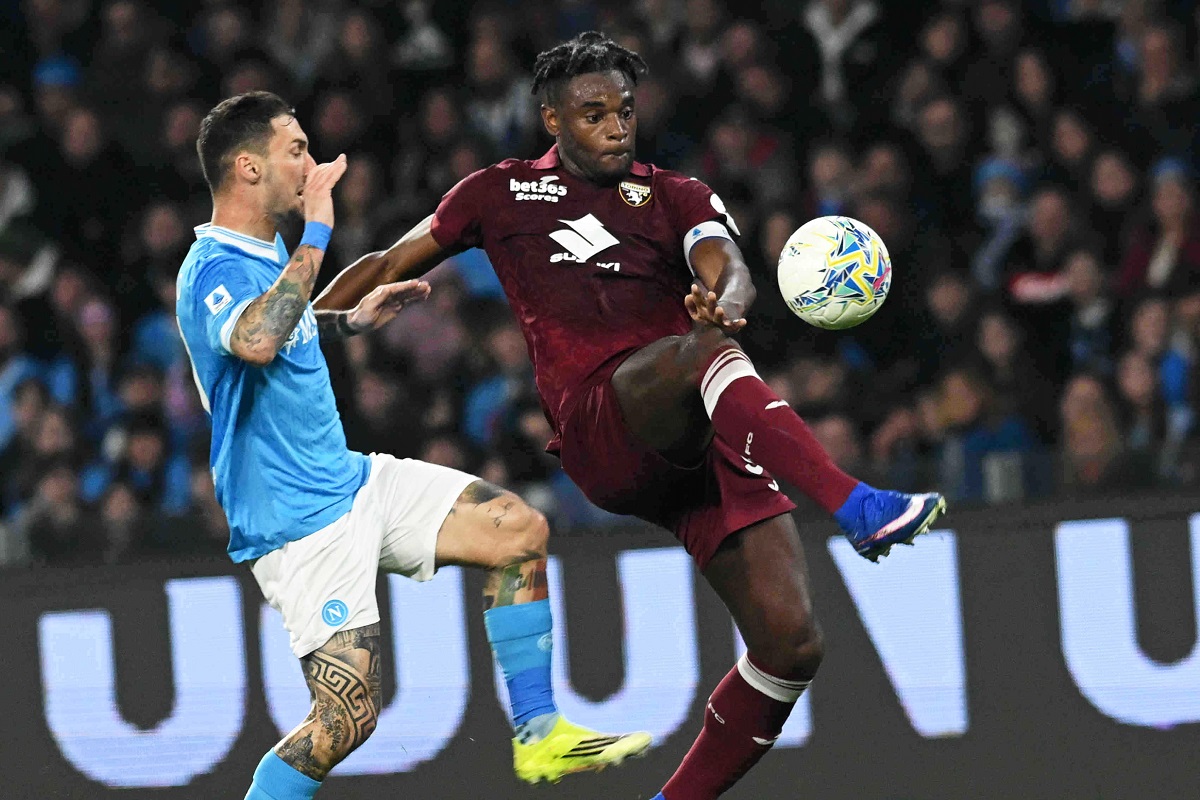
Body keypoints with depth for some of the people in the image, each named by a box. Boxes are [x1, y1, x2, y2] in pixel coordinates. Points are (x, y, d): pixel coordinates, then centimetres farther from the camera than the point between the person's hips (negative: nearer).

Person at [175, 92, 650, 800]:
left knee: (521, 531, 7)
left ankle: (539, 735, 14)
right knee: (349, 719, -15)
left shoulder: (266, 253, 9)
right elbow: (255, 342, -44)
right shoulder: (214, 270, -21)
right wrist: (317, 234, -35)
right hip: (302, 523, -10)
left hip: (350, 478, 10)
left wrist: (350, 320, 18)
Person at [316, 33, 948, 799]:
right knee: (702, 352, -38)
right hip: (601, 434, -3)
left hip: (704, 440, 3)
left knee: (792, 642, -12)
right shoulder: (501, 194, 18)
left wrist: (724, 301, -27)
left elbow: (729, 271, -2)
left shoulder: (678, 197, 19)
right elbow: (390, 266, 26)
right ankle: (860, 509, -53)